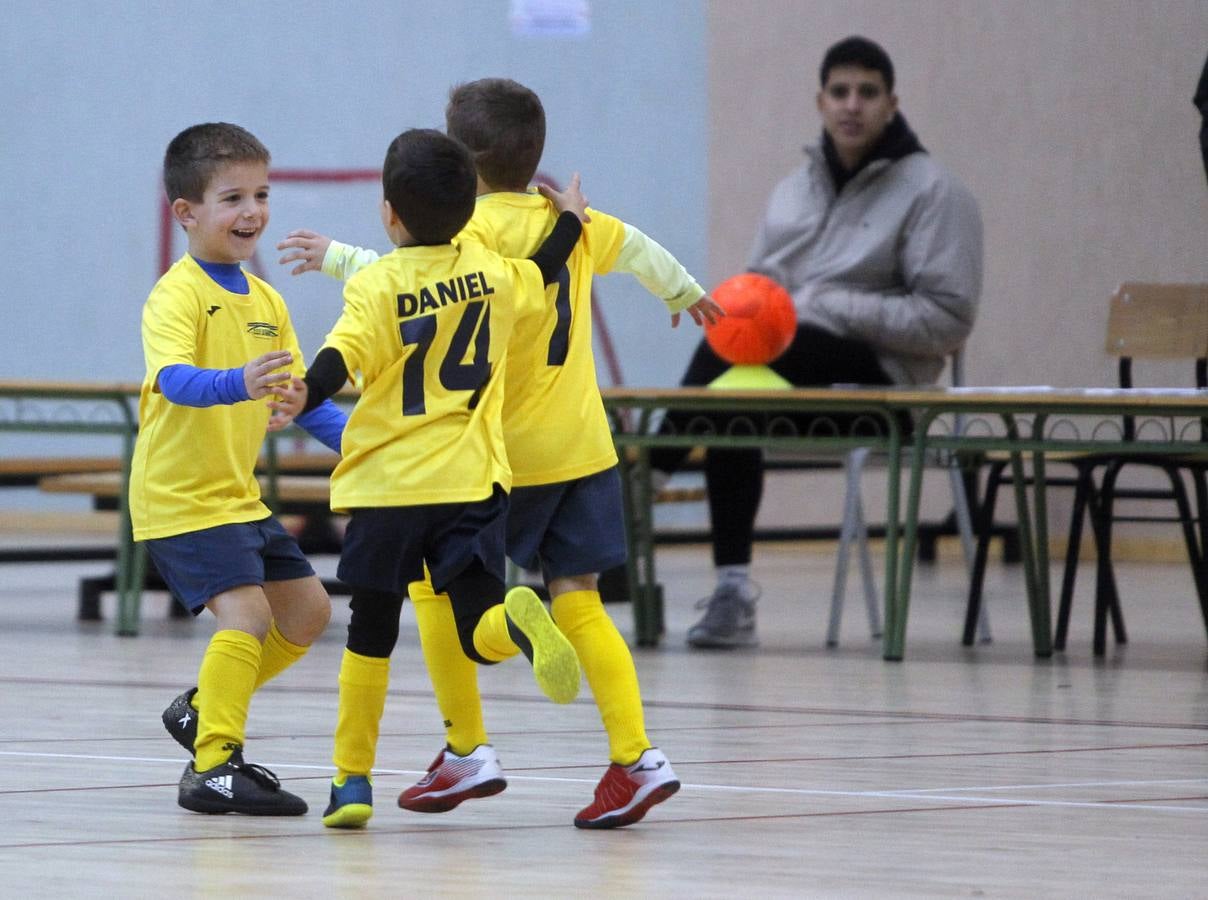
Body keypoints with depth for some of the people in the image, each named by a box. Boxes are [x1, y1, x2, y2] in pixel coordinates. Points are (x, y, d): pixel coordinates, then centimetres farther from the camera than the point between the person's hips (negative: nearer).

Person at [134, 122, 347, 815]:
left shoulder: (265, 302, 10)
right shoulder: (178, 295, -17)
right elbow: (172, 379, -34)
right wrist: (236, 384, -53)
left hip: (239, 494, 9)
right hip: (180, 495, -9)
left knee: (308, 611, 13)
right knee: (245, 610, -22)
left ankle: (203, 706, 28)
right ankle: (213, 769, -17)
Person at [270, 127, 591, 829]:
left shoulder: (376, 286, -7)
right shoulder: (493, 272, 7)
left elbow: (346, 353, -25)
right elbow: (541, 277, 27)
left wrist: (306, 397, -37)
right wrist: (571, 222, 42)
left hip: (387, 485, -2)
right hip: (472, 482, 2)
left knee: (370, 635, 11)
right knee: (481, 632, -3)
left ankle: (353, 777, 15)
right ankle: (517, 620, -38)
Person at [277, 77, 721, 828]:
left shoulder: (481, 227, -13)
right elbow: (634, 246, 29)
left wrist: (337, 257, -21)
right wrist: (685, 291, 49)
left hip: (505, 454, -7)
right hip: (583, 448, 7)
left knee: (434, 585, 7)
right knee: (578, 602, 7)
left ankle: (468, 751, 6)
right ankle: (637, 758, -5)